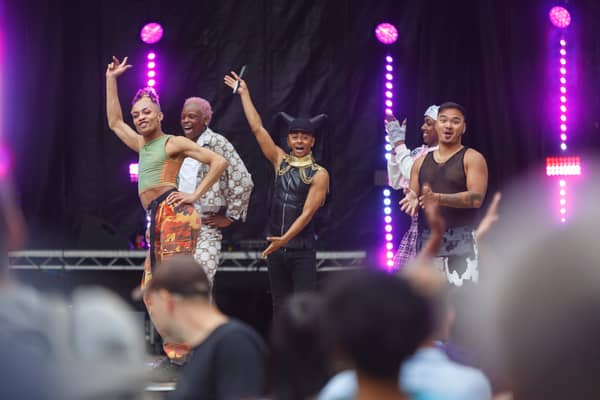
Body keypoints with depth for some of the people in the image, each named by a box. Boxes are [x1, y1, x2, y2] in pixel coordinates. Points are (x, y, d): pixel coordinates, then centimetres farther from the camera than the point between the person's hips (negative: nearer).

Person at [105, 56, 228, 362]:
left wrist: (195, 195, -6)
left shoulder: (174, 143, 3)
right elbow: (115, 122, 35)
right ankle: (172, 350, 5)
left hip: (174, 212, -9)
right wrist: (111, 80, 34)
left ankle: (180, 352, -22)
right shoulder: (142, 145, 25)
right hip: (156, 220, 9)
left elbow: (219, 162, -2)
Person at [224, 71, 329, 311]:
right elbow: (257, 128, 7)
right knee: (281, 307, 7)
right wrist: (244, 94, 7)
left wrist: (285, 239, -23)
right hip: (276, 247, 5)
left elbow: (307, 213, -13)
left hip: (302, 250, -5)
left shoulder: (318, 174, -5)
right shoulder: (280, 161, 7)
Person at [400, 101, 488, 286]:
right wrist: (413, 200, -9)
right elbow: (413, 195, 16)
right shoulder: (422, 161, 15)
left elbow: (476, 198, -14)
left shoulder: (472, 159, -2)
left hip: (460, 239, -5)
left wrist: (439, 198, -25)